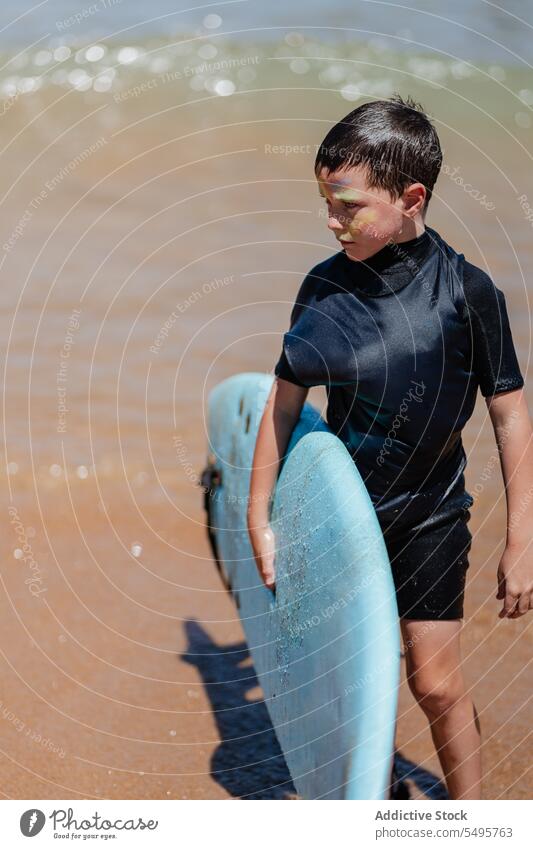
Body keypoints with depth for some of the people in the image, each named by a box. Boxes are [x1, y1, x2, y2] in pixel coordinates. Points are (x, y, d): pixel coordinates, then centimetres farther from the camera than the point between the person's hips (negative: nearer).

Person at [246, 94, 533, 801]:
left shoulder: (467, 290, -15)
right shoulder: (326, 284, -7)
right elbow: (286, 398, 0)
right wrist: (259, 519, 1)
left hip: (431, 512, -3)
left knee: (435, 681, 1)